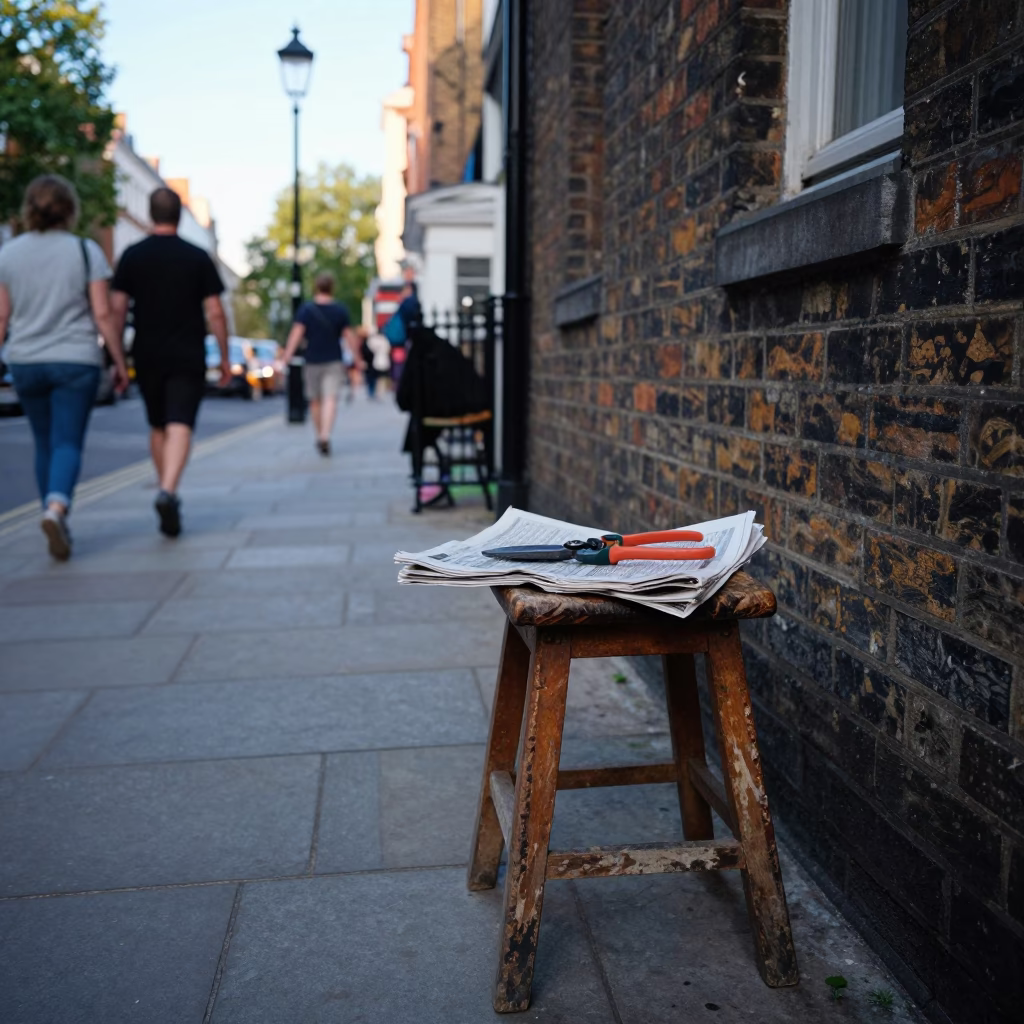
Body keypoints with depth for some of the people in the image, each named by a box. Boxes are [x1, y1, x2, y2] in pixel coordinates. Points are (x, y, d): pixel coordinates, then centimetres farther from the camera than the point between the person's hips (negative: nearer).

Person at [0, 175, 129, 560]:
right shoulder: (86, 251, -5)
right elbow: (103, 314, -7)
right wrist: (120, 362, 1)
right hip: (76, 361, -3)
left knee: (45, 444, 15)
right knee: (68, 444, -4)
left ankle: (56, 520, 22)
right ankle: (56, 509, -28)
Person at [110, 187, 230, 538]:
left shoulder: (132, 256, 3)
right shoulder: (198, 257, -1)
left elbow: (117, 309, -1)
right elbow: (215, 313, -3)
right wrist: (225, 357, 5)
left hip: (147, 357, 2)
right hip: (188, 358, -2)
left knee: (158, 428, 17)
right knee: (180, 427, -10)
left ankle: (168, 493, 26)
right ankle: (167, 492, -30)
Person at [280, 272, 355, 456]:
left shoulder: (305, 309, -2)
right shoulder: (341, 310, 1)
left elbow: (296, 334, -10)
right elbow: (349, 336, 2)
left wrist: (286, 357, -11)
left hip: (312, 362, 1)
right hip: (334, 362, -1)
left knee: (315, 401, 14)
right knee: (330, 399, -10)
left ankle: (320, 436, 25)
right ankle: (325, 436, -27)